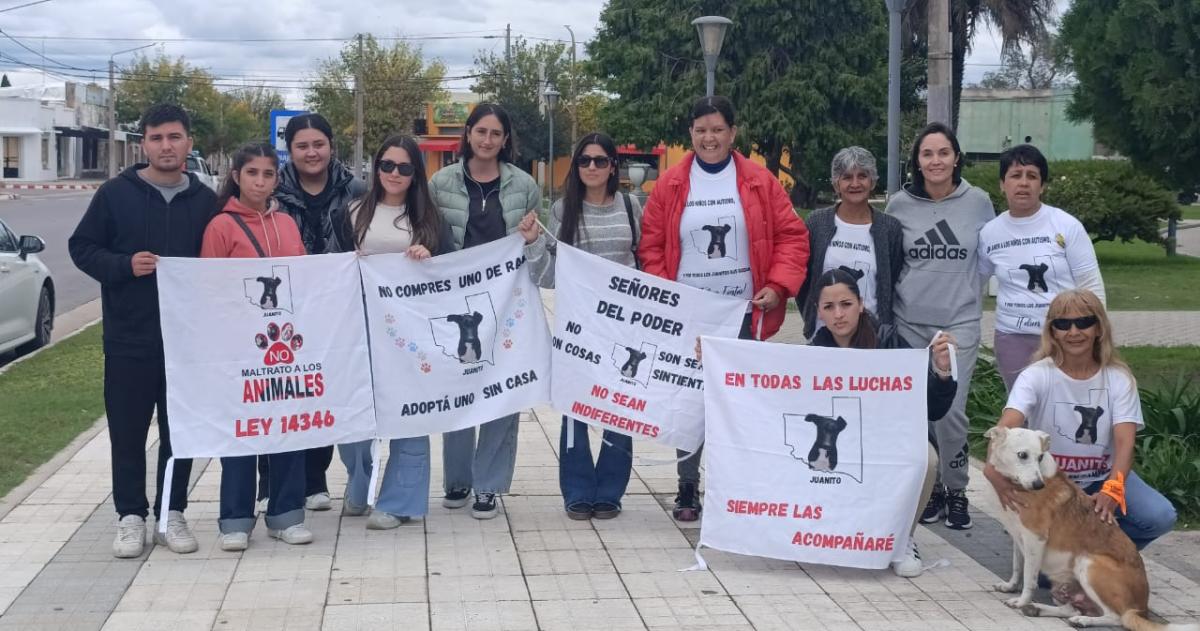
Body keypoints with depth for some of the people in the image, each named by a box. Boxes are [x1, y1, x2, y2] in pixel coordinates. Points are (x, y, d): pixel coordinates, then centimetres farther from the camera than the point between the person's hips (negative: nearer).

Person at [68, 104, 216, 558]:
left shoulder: (205, 200, 5)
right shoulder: (116, 193, -1)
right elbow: (82, 247, 3)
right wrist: (124, 266, -13)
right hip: (128, 337, -1)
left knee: (181, 430, 8)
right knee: (128, 431, 4)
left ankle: (172, 513, 19)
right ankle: (131, 516, 15)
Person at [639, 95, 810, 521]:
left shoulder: (759, 182, 2)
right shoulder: (671, 185, 3)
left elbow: (792, 235, 3)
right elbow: (651, 246, 5)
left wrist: (778, 285, -8)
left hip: (742, 314, 0)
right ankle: (688, 487, 15)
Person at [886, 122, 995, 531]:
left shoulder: (978, 202, -1)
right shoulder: (899, 204, 1)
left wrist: (970, 294, 6)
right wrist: (883, 314, 10)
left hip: (959, 323, -1)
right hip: (909, 323, 2)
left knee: (951, 410, -8)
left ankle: (956, 490, 11)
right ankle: (930, 488, 22)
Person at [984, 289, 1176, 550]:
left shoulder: (1119, 379, -8)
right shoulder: (1036, 376, -14)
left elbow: (1125, 442, -20)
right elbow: (1007, 426, -31)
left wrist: (1112, 489, -40)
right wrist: (994, 466, -53)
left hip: (1104, 477, 2)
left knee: (1160, 517, -22)